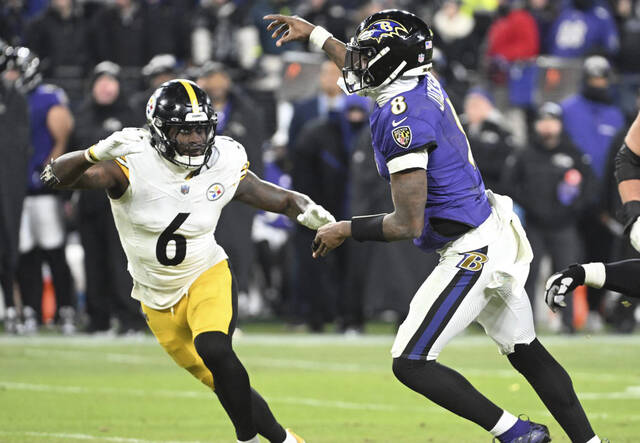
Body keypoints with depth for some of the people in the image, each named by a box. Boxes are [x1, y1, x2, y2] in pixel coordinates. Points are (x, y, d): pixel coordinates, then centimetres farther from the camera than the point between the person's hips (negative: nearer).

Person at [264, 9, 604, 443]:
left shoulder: (403, 118, -22)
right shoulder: (426, 85, 5)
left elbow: (408, 224, -23)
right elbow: (366, 67, 31)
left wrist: (346, 230, -9)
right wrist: (314, 33, 41)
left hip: (471, 252, -10)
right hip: (496, 237, 10)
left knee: (411, 364, -6)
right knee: (527, 353, 19)